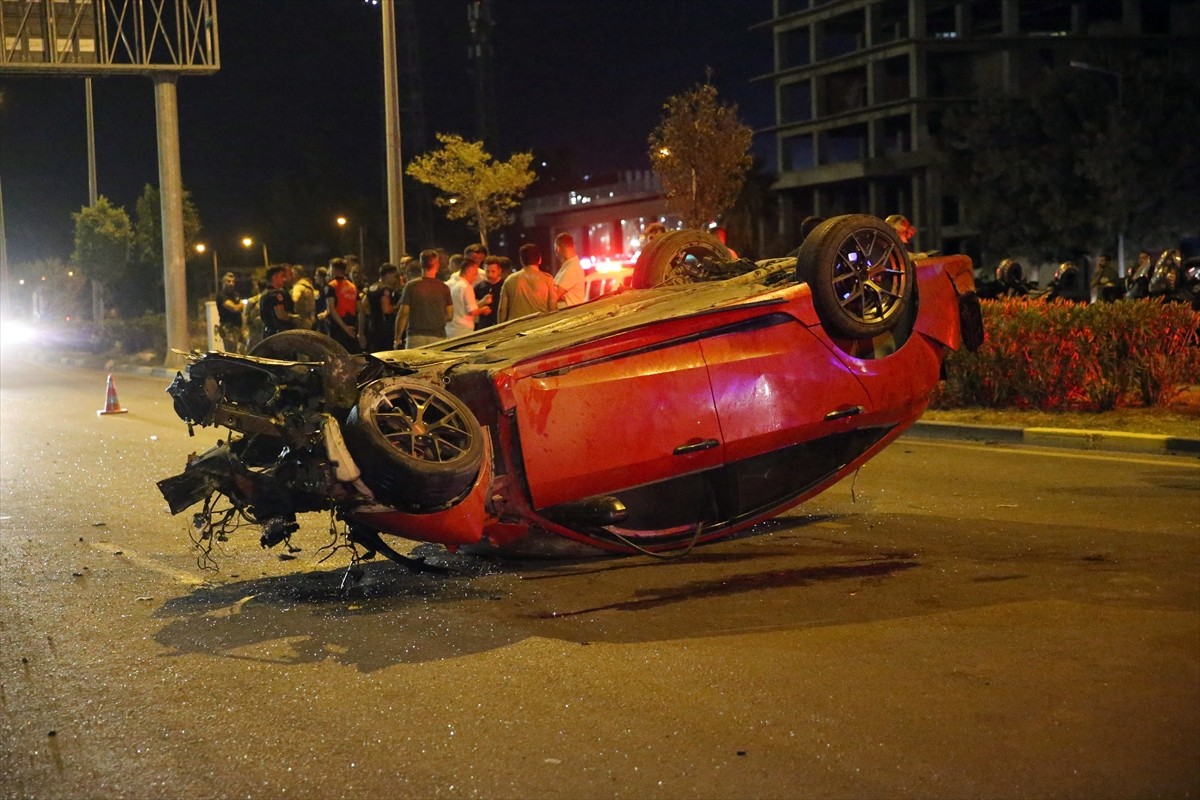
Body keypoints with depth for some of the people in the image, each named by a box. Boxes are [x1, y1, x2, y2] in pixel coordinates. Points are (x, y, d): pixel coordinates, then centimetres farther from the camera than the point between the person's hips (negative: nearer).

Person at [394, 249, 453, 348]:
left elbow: (403, 314, -3)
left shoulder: (411, 286, -2)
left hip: (416, 337, -1)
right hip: (438, 337, 1)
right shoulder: (444, 288, 2)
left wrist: (397, 338, 5)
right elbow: (449, 316, 6)